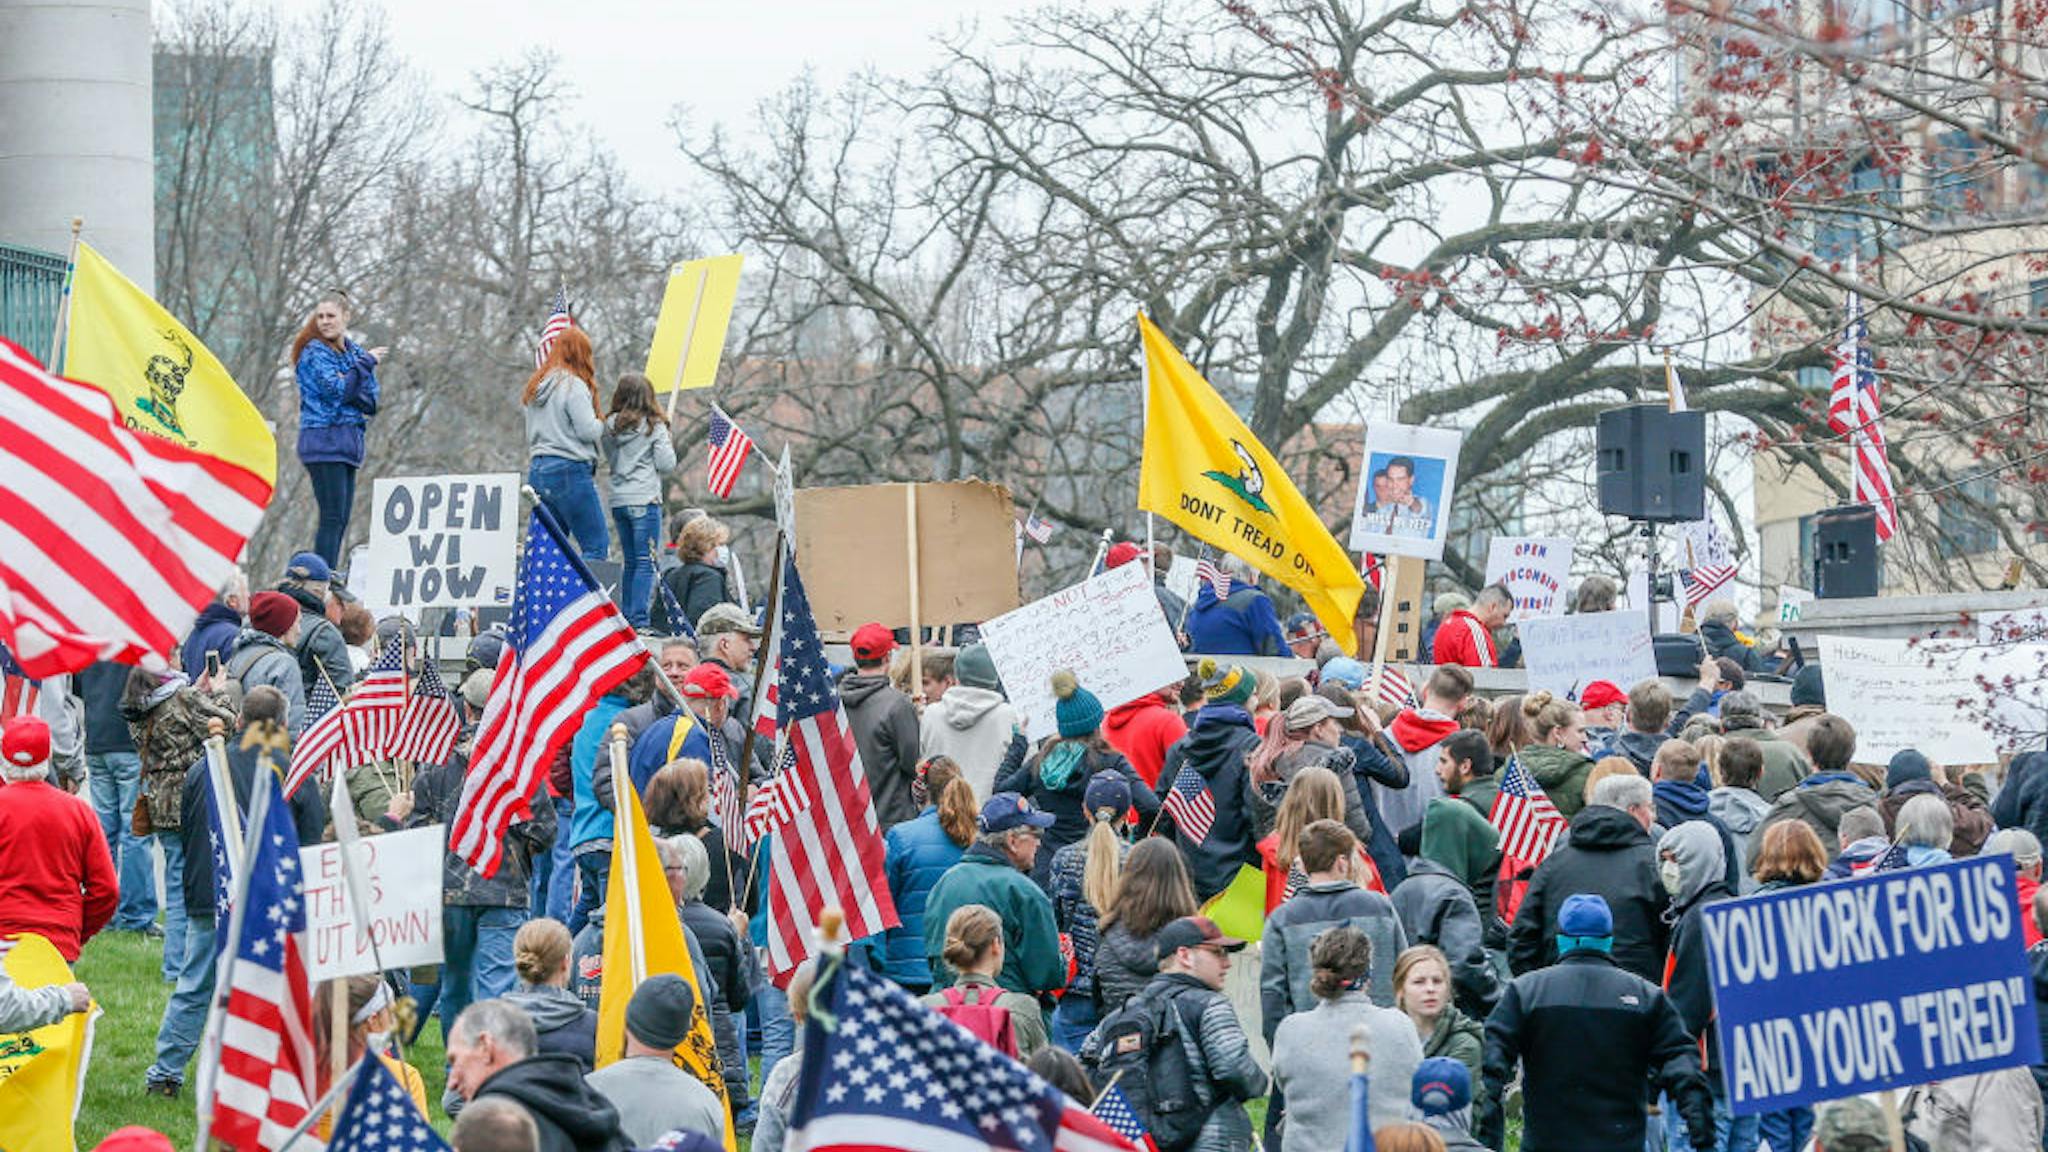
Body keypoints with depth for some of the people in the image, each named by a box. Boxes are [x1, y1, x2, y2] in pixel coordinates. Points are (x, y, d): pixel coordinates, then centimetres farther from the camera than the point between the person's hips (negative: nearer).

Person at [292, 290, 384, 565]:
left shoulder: (356, 352, 16)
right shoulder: (315, 352, -4)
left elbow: (371, 402, 8)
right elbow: (337, 390, -18)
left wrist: (350, 393, -11)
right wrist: (365, 362, -10)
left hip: (348, 444, 7)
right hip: (324, 441, -7)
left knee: (340, 520, 5)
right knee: (333, 517, -13)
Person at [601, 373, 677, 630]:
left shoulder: (610, 426, 6)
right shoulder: (654, 426, -6)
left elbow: (610, 461, 14)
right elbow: (666, 464, -6)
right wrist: (668, 443, 10)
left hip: (618, 500, 5)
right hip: (645, 500, -5)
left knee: (629, 561, 14)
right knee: (646, 562, -5)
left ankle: (626, 617, 14)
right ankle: (639, 619, -12)